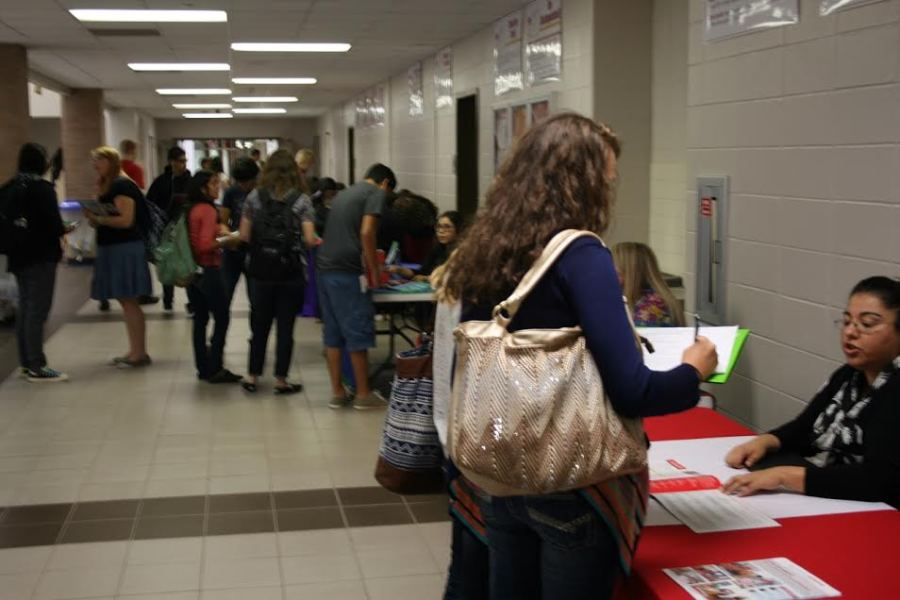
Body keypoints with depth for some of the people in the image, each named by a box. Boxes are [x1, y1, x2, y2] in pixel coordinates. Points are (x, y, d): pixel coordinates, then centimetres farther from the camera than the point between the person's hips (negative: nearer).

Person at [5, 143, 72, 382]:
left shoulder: (11, 187, 8)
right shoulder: (43, 187, -15)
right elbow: (53, 224, -18)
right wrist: (65, 230, 3)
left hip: (18, 256, 8)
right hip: (41, 256, -8)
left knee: (25, 308, 15)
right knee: (38, 310, -5)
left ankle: (26, 362, 22)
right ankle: (36, 367, -3)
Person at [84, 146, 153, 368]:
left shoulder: (122, 185, -13)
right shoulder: (108, 186, 17)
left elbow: (126, 220, -21)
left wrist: (98, 218, -16)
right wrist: (94, 218, 1)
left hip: (125, 248, -10)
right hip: (113, 248, 10)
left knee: (129, 302, -7)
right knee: (126, 302, 11)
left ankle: (140, 353, -3)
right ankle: (134, 350, 16)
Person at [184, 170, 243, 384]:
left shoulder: (190, 210, 9)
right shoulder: (208, 210, -15)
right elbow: (205, 245, -23)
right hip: (208, 270, -8)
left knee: (200, 319, 11)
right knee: (222, 318, 0)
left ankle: (203, 368, 16)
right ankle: (215, 369, 0)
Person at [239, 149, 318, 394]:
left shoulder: (254, 196, 1)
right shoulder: (301, 200, -5)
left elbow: (244, 235, 0)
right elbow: (309, 238, -11)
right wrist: (319, 241, 11)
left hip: (261, 272, 2)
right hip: (290, 273, -2)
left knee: (259, 326, 14)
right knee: (285, 328, 6)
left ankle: (252, 377, 19)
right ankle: (280, 380, 11)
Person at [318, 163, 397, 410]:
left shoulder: (345, 193, 24)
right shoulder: (376, 193, -1)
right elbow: (366, 232, -13)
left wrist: (369, 264, 33)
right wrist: (374, 269, -4)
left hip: (326, 268, 8)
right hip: (347, 272, -8)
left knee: (332, 333, 11)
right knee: (358, 332, 1)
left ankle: (337, 392, 16)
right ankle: (363, 394, 7)